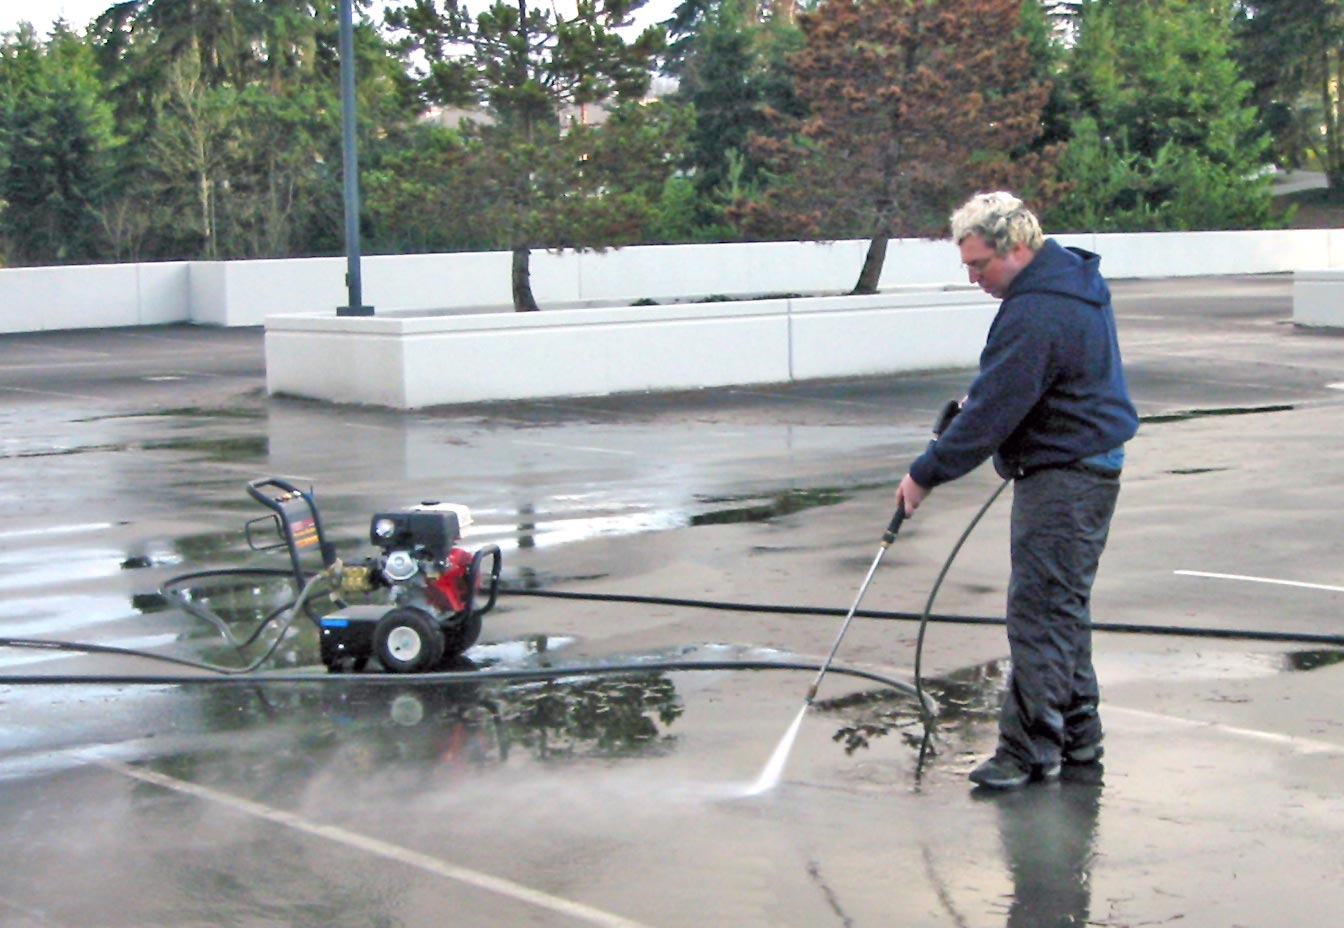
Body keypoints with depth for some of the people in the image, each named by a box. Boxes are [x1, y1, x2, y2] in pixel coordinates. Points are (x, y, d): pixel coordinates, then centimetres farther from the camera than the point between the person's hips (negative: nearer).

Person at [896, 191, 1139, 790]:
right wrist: (979, 393, 17)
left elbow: (990, 414, -21)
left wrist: (926, 474, -13)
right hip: (1091, 467, 11)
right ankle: (1077, 733, 26)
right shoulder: (1074, 279, 11)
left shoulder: (1035, 316, -23)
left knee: (1039, 612, -7)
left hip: (1061, 480, -11)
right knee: (1064, 606, 17)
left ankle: (1031, 750, -3)